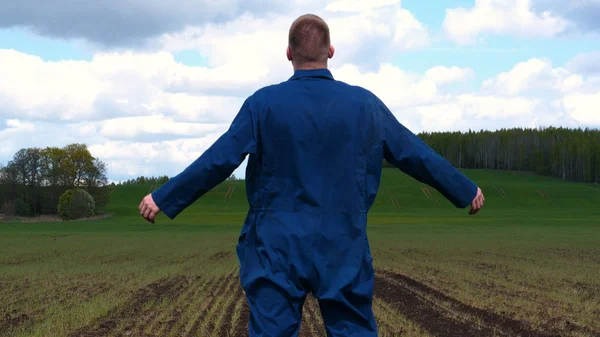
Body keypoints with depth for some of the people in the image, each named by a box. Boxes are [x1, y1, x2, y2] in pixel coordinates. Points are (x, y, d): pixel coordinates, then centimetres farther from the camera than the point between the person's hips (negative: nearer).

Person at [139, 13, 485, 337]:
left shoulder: (264, 103, -5)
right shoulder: (366, 104, 2)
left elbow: (218, 161, -6)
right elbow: (417, 156, 9)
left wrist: (164, 198, 4)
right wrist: (466, 190, 23)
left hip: (276, 248, -1)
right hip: (343, 249, 2)